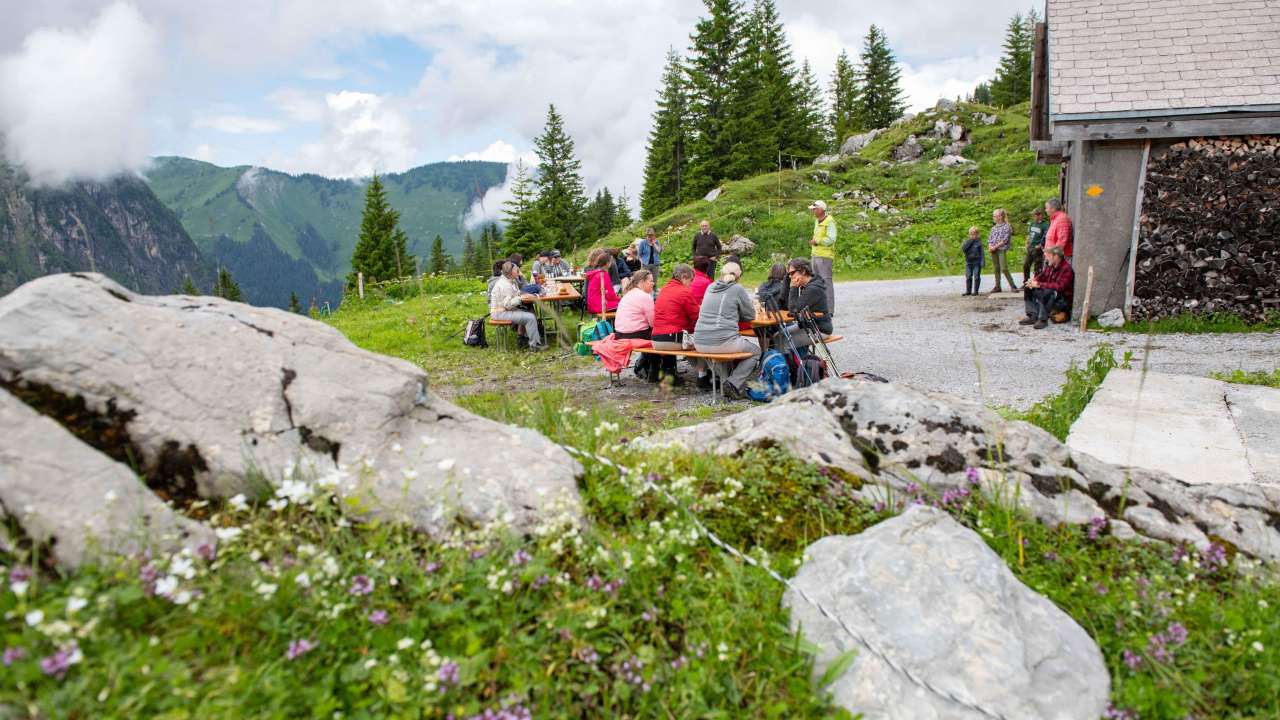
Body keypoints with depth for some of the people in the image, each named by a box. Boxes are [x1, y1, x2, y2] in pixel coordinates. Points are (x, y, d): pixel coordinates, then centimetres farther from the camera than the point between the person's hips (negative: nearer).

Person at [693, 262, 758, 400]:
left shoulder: (710, 288, 15)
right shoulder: (738, 289, -2)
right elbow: (751, 316, 7)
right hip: (723, 342, -7)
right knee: (755, 349, 19)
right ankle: (734, 384, 2)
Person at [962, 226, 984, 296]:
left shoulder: (979, 242, -1)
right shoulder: (967, 242, 7)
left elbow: (982, 252, -2)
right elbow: (963, 249, -10)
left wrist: (982, 262, -10)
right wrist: (969, 242, -13)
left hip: (977, 262, -3)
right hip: (968, 262, 3)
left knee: (976, 277, -1)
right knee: (968, 277, 5)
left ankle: (975, 291, 4)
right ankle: (968, 291, 13)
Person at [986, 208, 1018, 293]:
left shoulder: (1007, 226, -3)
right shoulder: (994, 227, 17)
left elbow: (1005, 240, -11)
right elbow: (990, 239, 14)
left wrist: (995, 247, -14)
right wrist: (990, 246, -6)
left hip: (1002, 250, -6)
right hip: (994, 251, 6)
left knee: (1004, 269, -13)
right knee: (996, 269, 7)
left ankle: (1013, 285, -6)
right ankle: (997, 286, 13)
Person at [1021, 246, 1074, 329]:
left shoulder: (1066, 268, -21)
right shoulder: (1050, 266, 5)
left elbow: (1059, 286, -31)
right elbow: (1041, 276, 16)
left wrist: (1039, 285, -31)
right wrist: (1033, 281, -8)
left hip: (1063, 300, -9)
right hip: (1048, 295, 9)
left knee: (1046, 293, -37)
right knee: (1028, 289, 3)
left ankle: (1043, 319, -26)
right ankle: (1033, 316, -3)